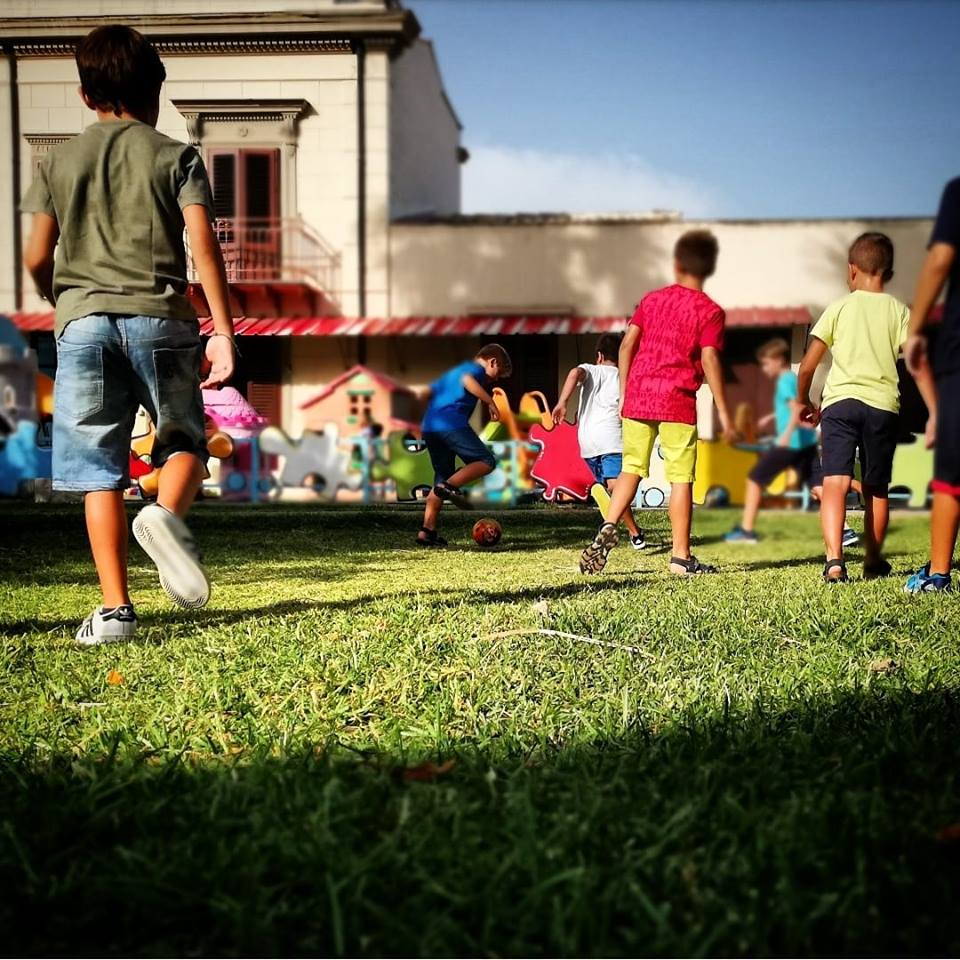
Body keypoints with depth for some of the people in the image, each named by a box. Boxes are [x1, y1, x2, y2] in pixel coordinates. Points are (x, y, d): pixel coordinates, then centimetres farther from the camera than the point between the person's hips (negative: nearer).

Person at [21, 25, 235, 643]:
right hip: (160, 319, -1)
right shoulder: (176, 157, 8)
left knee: (100, 470, 3)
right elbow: (203, 243, -5)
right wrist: (223, 331, -6)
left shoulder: (58, 163, 13)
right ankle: (167, 513, -19)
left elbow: (37, 257, 8)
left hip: (84, 320, 1)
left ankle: (115, 609, -2)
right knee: (185, 442, 14)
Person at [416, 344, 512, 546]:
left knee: (443, 477, 14)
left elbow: (430, 390, 34)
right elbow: (467, 380, -18)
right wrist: (490, 401, -15)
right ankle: (449, 486, -24)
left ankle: (427, 531, 6)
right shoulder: (476, 368, 6)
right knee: (486, 461, -6)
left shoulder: (453, 371, 33)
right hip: (451, 423, -9)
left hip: (429, 427, 9)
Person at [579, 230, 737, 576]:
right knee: (681, 478, 1)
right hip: (678, 402, -4)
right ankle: (681, 557, 3)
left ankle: (608, 528, -7)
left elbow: (627, 345, 7)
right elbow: (709, 360, -11)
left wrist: (624, 392, 14)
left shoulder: (652, 299, 12)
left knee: (631, 469, 13)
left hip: (638, 396, 4)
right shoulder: (709, 311, -2)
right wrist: (723, 412, -9)